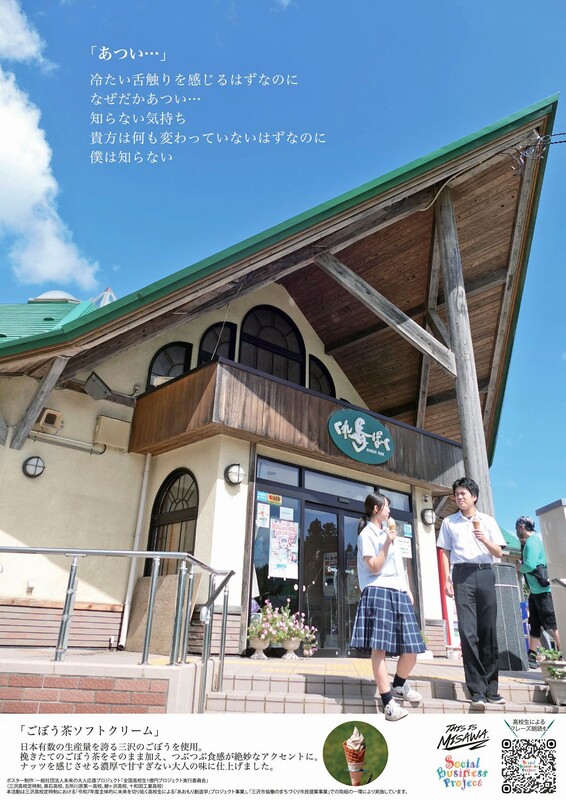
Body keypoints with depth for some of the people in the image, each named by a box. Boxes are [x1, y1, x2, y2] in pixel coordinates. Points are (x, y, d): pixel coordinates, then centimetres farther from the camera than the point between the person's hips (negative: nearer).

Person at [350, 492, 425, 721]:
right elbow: (374, 568, -9)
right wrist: (387, 543, -13)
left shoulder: (387, 532, 24)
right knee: (379, 647, -9)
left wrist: (407, 591, 18)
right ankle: (389, 702, -8)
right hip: (379, 592, -8)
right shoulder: (367, 534, -1)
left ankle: (398, 686, 27)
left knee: (412, 647, 4)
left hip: (398, 593, 8)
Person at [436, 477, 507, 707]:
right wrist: (447, 579, 0)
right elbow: (445, 552, 10)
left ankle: (491, 686, 11)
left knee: (489, 630, 2)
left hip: (485, 574, 1)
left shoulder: (488, 521, 11)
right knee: (468, 631, -6)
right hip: (463, 574, -1)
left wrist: (484, 539, -11)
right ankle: (477, 688, 0)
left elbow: (499, 553, 8)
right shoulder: (449, 522, 11)